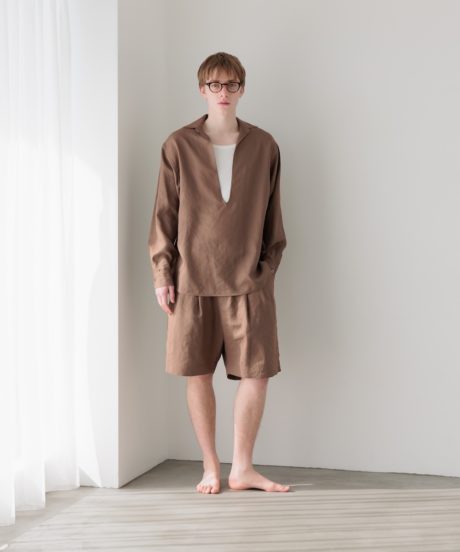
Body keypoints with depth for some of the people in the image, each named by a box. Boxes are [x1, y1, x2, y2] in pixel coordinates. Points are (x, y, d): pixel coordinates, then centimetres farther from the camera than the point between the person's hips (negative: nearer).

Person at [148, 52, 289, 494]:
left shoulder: (263, 145, 5)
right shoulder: (179, 145, 1)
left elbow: (272, 215, 10)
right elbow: (164, 214, 2)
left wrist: (268, 267, 6)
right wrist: (162, 274, -1)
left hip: (248, 279, 1)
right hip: (192, 278, -1)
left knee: (257, 374, 0)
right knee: (197, 374, 5)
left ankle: (242, 468, 18)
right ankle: (211, 468, 22)